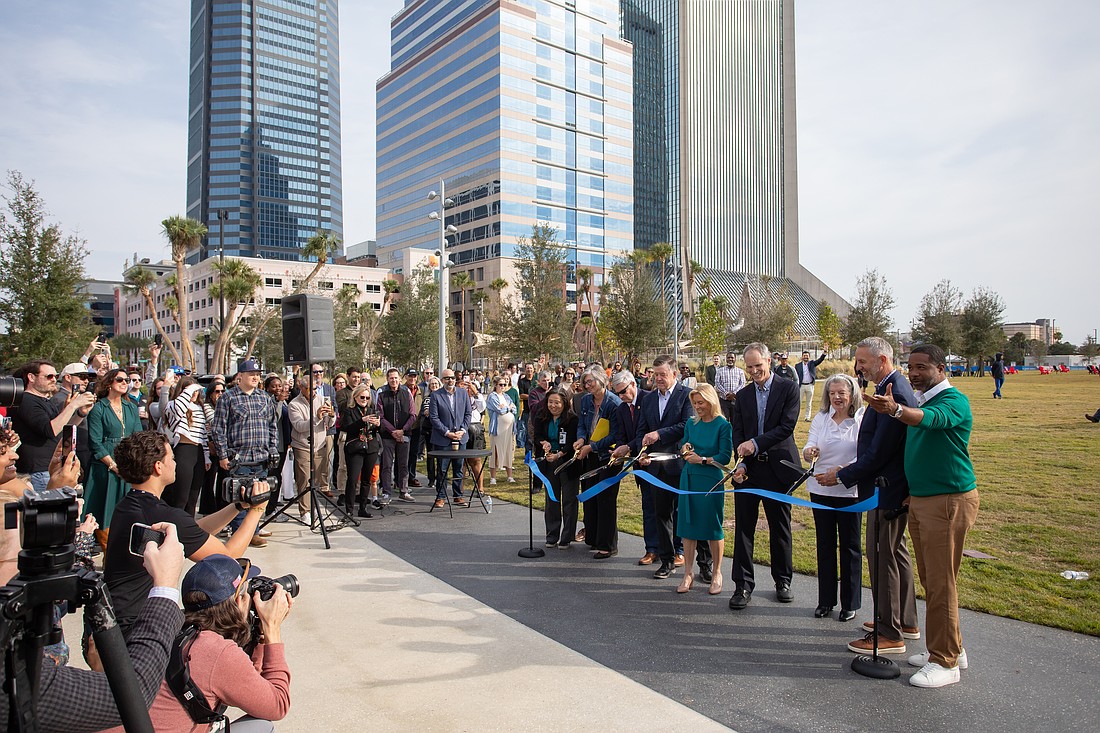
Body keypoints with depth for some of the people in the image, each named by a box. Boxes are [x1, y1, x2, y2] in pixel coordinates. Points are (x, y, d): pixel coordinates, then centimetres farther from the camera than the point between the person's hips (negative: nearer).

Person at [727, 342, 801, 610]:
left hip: (778, 467, -2)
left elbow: (787, 426, -12)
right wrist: (741, 463, -10)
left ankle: (783, 580, 27)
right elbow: (737, 434, 5)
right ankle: (743, 585, 10)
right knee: (744, 527, 2)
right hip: (749, 469, 3)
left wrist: (756, 443, -19)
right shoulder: (743, 395, 9)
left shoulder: (788, 388, -2)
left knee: (780, 527, 11)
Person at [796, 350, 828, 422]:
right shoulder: (798, 365, 4)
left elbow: (820, 359, -9)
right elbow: (795, 377, 4)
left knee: (809, 403, 7)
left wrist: (824, 352, -26)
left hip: (810, 386, 1)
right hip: (801, 386, -1)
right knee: (798, 402, 2)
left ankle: (808, 417, 12)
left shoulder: (812, 363, 6)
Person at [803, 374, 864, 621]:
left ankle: (850, 603, 21)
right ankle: (825, 600, 24)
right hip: (820, 490, 4)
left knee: (850, 546, 7)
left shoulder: (863, 420, -7)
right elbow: (810, 448, -2)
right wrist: (809, 452, -26)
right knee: (824, 545, 12)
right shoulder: (820, 418, 5)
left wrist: (845, 471, -27)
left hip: (850, 491, -3)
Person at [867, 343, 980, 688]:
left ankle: (945, 662, 11)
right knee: (931, 581, 17)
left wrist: (896, 410, -56)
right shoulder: (920, 402, 14)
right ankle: (950, 648, 31)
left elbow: (930, 419, -36)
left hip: (949, 501, -9)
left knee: (941, 583, -1)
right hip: (919, 499, 9)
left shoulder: (954, 401, -14)